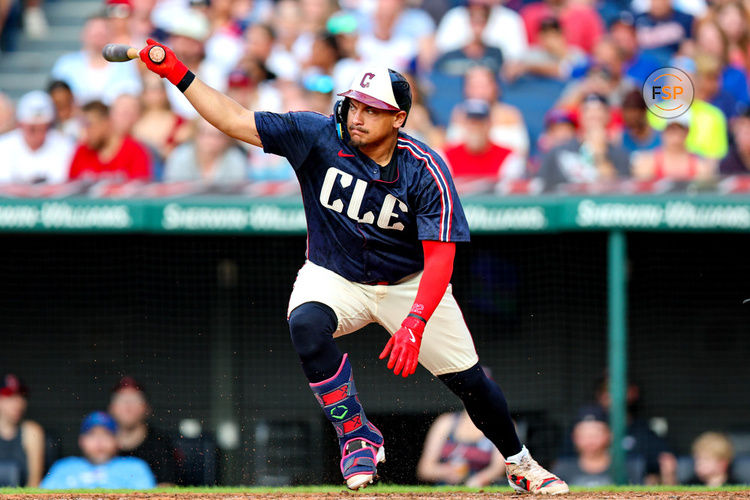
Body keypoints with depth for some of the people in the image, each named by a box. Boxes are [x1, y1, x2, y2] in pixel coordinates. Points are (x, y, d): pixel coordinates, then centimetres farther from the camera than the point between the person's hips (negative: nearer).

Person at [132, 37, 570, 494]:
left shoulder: (426, 171, -22)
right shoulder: (319, 136, -18)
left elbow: (439, 258, -26)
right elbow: (236, 121, -17)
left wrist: (414, 323, -40)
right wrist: (180, 75, -29)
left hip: (409, 283, 0)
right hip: (334, 277, 0)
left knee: (469, 379, 1)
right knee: (306, 324, -34)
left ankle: (519, 463, 30)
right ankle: (358, 438, -16)